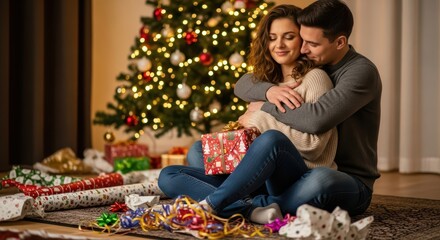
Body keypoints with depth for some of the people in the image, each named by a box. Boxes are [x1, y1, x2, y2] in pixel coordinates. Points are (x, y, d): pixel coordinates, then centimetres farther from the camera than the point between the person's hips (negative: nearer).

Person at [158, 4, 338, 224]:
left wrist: (261, 120, -8)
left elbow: (313, 145, -11)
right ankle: (252, 212, -29)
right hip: (262, 181, 7)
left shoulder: (315, 78, -1)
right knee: (168, 176, -7)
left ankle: (209, 206, -31)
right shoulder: (266, 82, 19)